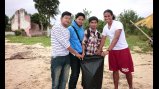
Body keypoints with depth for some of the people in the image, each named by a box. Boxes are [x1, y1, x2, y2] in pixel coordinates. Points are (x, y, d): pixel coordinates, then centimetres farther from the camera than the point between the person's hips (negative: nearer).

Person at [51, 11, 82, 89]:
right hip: (57, 58, -7)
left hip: (66, 57, 7)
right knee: (56, 81, 5)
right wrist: (75, 53, -10)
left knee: (64, 80, 14)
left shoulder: (67, 30, 12)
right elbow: (64, 43, -16)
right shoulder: (56, 28, -12)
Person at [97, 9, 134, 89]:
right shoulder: (105, 27, 4)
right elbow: (103, 40, 10)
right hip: (113, 51, 5)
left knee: (127, 71, 5)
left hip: (123, 50, -5)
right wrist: (99, 51, 6)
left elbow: (116, 38, -26)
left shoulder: (118, 24, -16)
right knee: (115, 70, 11)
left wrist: (107, 50, -31)